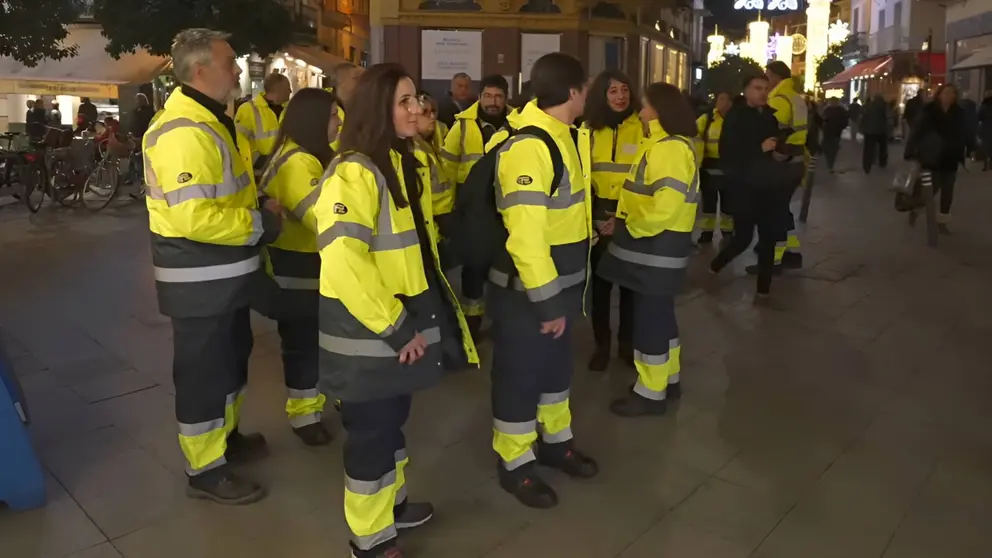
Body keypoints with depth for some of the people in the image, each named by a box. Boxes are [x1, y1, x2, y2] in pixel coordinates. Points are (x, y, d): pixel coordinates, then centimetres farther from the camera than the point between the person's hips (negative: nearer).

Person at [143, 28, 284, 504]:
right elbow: (194, 218, -32)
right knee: (204, 372, 4)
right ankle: (205, 470, 21)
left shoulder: (211, 121, 11)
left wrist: (258, 206, 5)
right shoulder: (185, 133, -24)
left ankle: (226, 437, 43)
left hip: (225, 274, 10)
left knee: (231, 358, 23)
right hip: (200, 280, -10)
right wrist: (260, 225, -20)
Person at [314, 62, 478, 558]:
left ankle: (392, 502, 44)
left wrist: (413, 319, 18)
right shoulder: (353, 172, -20)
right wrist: (393, 327, -22)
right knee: (372, 429, 6)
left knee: (393, 418, 23)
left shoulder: (410, 164, 10)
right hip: (369, 330, -8)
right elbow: (343, 264, -29)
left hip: (407, 318, 9)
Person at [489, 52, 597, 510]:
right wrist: (546, 299, -24)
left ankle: (555, 441, 42)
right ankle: (515, 464, 26)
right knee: (520, 372, 8)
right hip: (527, 289, -9)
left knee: (556, 365, 22)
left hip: (562, 281, 9)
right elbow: (525, 235, -28)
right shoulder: (528, 147, -24)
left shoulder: (566, 138, 7)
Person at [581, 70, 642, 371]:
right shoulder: (590, 129, 3)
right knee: (600, 282, 9)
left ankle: (628, 342, 27)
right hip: (599, 217, 2)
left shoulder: (642, 128, -6)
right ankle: (602, 343, 24)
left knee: (630, 283, 9)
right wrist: (594, 214, -1)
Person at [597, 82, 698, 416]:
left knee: (649, 316, -1)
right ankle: (668, 379, 32)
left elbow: (666, 206, -28)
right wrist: (627, 219, 10)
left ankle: (651, 392, 11)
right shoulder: (665, 144, 15)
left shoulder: (670, 147, -19)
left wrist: (631, 226, -16)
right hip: (656, 243, 10)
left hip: (656, 245, -10)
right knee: (659, 313, 18)